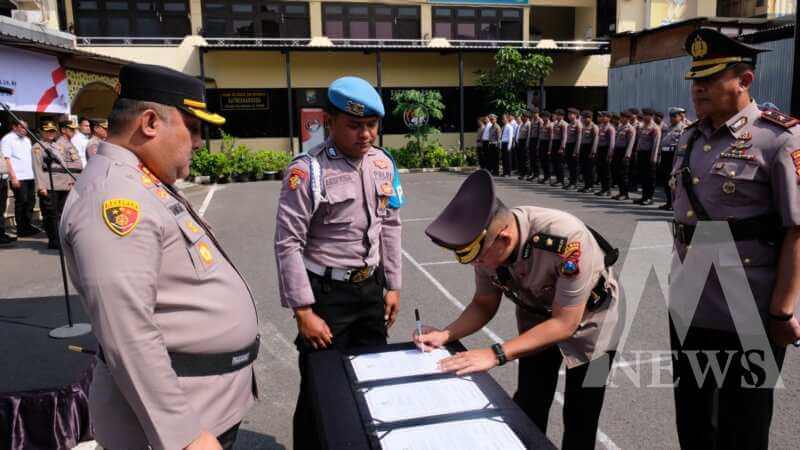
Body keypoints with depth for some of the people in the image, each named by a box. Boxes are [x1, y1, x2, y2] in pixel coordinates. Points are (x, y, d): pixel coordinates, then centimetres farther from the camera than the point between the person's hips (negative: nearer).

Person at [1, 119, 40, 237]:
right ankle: (21, 229, 3)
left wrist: (34, 174, 15)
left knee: (30, 201, 8)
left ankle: (28, 226, 18)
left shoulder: (26, 139, 19)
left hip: (30, 176, 7)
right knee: (21, 202, -4)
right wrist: (13, 177, -17)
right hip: (18, 178, -7)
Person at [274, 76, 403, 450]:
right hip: (327, 291, -5)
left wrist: (392, 286, 11)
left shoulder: (383, 164, 3)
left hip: (371, 287, 6)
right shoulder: (308, 170, -16)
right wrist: (303, 311, -15)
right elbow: (288, 244, -16)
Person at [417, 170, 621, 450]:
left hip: (587, 320, -4)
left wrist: (496, 355, -36)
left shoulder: (567, 240, -41)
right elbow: (484, 305, -6)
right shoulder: (487, 242, -23)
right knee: (528, 407, 7)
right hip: (537, 316, 4)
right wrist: (445, 335, -22)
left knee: (579, 417, 4)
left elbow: (565, 323, -32)